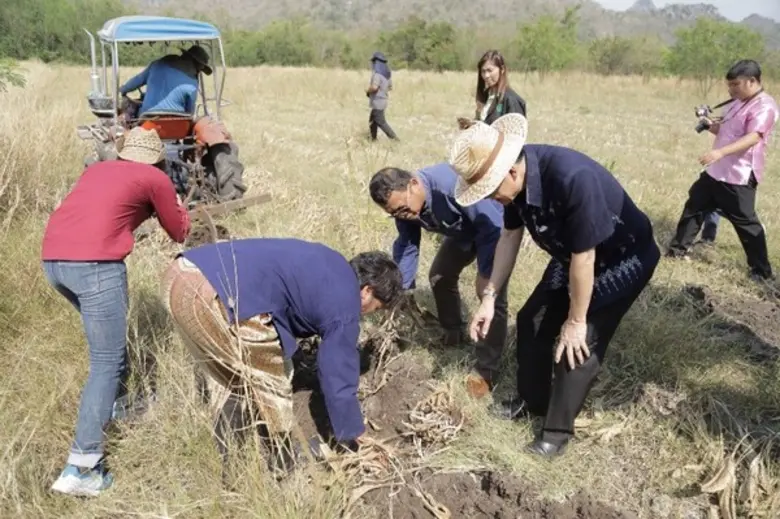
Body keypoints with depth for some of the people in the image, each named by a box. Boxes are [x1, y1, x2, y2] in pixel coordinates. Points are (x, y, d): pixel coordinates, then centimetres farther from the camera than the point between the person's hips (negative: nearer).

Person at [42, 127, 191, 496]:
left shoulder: (97, 169, 27)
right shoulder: (156, 179, 12)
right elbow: (179, 233, 23)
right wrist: (177, 206, 41)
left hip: (52, 258, 7)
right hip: (93, 263, -7)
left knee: (108, 336, 29)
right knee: (106, 362, -1)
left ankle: (114, 404, 40)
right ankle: (80, 468, -5)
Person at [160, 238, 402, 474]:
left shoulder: (331, 265, 27)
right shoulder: (343, 308, 3)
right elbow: (338, 379, 7)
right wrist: (356, 436, 23)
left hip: (178, 274, 10)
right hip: (213, 297, -10)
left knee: (224, 379, 26)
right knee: (273, 379, 13)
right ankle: (283, 463, 29)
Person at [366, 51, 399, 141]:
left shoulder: (377, 73, -18)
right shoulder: (387, 73, 9)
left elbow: (374, 87, -28)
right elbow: (390, 87, 19)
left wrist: (367, 90, -9)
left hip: (377, 101, -9)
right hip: (383, 100, 9)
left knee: (381, 122, -5)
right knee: (372, 121, 18)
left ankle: (395, 139, -7)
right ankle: (373, 139, 22)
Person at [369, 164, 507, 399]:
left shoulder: (452, 184, -43)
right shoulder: (404, 204, -18)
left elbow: (491, 227, -35)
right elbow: (406, 246, -5)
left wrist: (485, 272, -30)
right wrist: (402, 288, -7)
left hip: (497, 229, -7)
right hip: (463, 232, 7)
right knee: (439, 276, 13)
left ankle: (486, 369, -3)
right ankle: (453, 332, 37)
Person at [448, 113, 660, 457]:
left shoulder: (573, 180, -42)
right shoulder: (518, 176, -17)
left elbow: (584, 258, -32)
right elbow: (510, 236, -2)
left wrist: (576, 320, -20)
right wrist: (489, 296, -3)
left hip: (622, 260, -7)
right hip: (571, 256, 8)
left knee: (578, 344, -10)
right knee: (532, 321, 10)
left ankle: (558, 430, 11)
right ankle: (531, 400, 31)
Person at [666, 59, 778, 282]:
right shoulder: (737, 103, 14)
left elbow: (753, 137, -30)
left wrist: (719, 152, -41)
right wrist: (713, 126, 3)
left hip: (739, 177, -9)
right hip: (715, 171, 9)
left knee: (745, 222, -2)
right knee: (694, 206, 15)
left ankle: (762, 271, 11)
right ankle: (679, 249, 29)